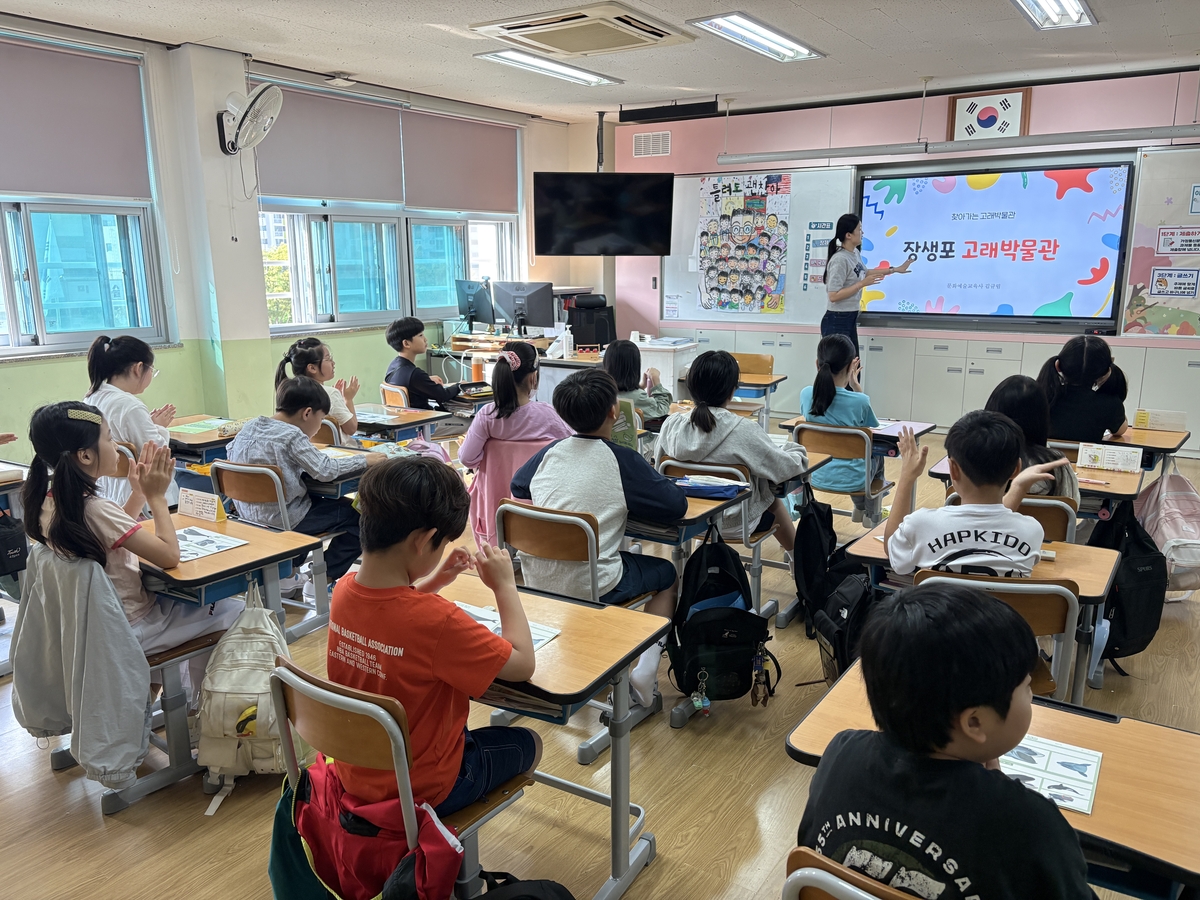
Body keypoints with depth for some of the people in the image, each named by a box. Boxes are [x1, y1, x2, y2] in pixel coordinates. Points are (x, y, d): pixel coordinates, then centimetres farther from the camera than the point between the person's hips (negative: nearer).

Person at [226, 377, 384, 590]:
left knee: (322, 501, 32)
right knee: (358, 515, 3)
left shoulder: (249, 427, 2)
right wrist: (364, 460, -12)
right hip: (283, 520, -9)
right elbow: (326, 470, -25)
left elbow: (231, 452, 19)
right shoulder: (292, 436, -19)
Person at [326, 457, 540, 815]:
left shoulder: (344, 590, -13)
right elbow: (523, 664, -23)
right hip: (420, 791, -6)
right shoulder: (437, 621, -36)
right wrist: (504, 585, -14)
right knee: (528, 743, 19)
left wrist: (434, 580, 1)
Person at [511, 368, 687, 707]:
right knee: (667, 575, 20)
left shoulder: (550, 452, 4)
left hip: (535, 582, 5)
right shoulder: (623, 461, -11)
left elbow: (517, 485, 21)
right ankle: (644, 669, 7)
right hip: (590, 587, -5)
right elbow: (676, 505, -9)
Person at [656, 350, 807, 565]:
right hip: (736, 523, -4)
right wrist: (797, 452, 5)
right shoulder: (743, 430, -28)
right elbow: (786, 467, -18)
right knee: (775, 500, 32)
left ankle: (793, 554, 54)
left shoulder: (672, 424, -15)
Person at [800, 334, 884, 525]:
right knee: (876, 455, 33)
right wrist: (856, 386, -6)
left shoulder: (806, 395, -13)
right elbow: (873, 429, -1)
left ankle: (861, 508, 59)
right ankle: (871, 514, 50)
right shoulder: (859, 401, -23)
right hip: (852, 479, -4)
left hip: (817, 476, 4)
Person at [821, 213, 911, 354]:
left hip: (850, 318, 10)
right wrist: (863, 284, -20)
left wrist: (895, 269, 29)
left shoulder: (855, 253, 7)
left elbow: (864, 272, 29)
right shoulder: (840, 260, -20)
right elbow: (833, 296, -24)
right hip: (836, 321, -10)